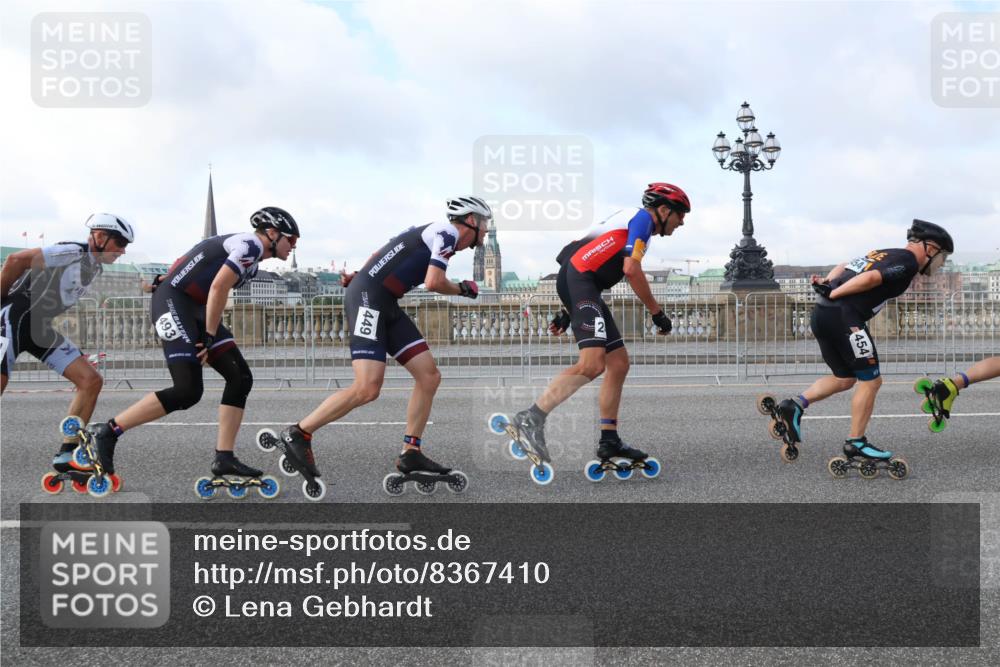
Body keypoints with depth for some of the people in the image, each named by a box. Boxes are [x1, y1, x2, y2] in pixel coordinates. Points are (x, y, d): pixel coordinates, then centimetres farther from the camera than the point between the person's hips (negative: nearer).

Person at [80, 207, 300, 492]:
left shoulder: (250, 262, 21)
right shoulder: (251, 245, -10)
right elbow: (218, 288, -18)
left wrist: (209, 338, 13)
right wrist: (210, 337, -14)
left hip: (194, 308, 10)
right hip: (173, 301, -10)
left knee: (241, 378, 2)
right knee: (188, 391, -18)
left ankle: (224, 458, 3)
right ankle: (106, 432, -10)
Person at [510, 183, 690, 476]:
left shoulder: (630, 220, 29)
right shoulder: (643, 218, -1)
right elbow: (631, 269, -14)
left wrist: (569, 310, 28)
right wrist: (657, 312, -6)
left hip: (581, 285, 11)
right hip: (578, 279, -11)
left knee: (619, 363, 9)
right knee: (593, 364, -22)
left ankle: (609, 441, 12)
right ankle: (531, 419, -21)